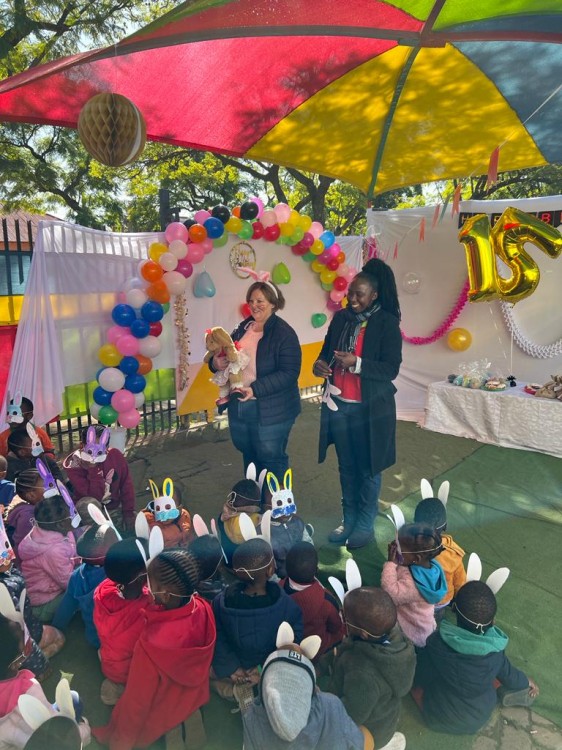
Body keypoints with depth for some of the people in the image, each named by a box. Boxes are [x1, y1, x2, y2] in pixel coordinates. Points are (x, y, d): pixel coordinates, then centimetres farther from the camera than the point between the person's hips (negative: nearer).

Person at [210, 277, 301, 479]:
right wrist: (216, 362, -9)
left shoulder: (284, 333, -14)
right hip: (238, 407, 7)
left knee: (272, 460, 8)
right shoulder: (242, 328, 7)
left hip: (270, 411, -7)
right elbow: (227, 358, 16)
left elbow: (289, 373, -22)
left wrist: (255, 389, -30)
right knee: (249, 457, 23)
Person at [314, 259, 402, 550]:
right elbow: (326, 351, 11)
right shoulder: (341, 318, 5)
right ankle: (349, 519, 32)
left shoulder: (387, 323, -11)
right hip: (338, 406, 5)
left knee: (367, 469, 9)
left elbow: (391, 369, -14)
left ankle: (365, 524, 26)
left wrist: (357, 363, -28)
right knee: (346, 466, 16)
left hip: (369, 408, -5)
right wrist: (320, 364, -12)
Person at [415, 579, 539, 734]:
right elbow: (508, 674, -1)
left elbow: (420, 678, -16)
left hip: (438, 718, -3)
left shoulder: (436, 642, -31)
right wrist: (526, 682, 21)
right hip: (477, 720, 3)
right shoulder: (495, 648, -23)